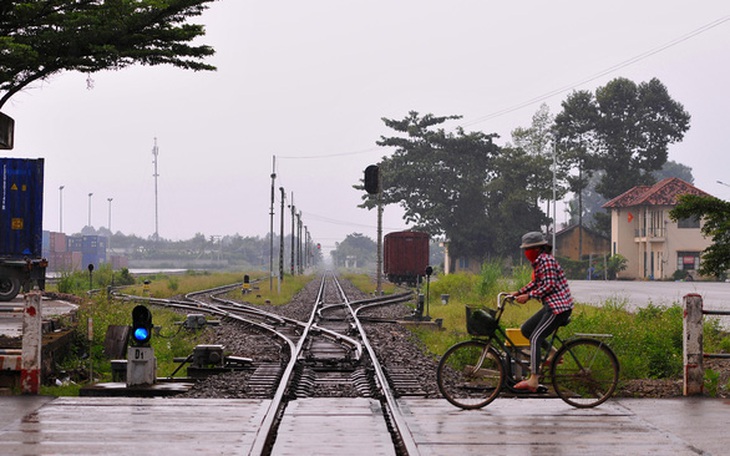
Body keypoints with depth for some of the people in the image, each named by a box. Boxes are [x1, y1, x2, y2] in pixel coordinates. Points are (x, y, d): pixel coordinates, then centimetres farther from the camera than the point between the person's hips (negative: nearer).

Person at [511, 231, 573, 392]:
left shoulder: (546, 261, -15)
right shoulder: (539, 261, 15)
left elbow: (549, 285, -21)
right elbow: (536, 283, 22)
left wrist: (528, 296, -20)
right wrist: (519, 292, 13)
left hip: (559, 306, -10)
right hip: (551, 306, 10)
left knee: (535, 338, -17)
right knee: (525, 329, 14)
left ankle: (533, 380, -20)